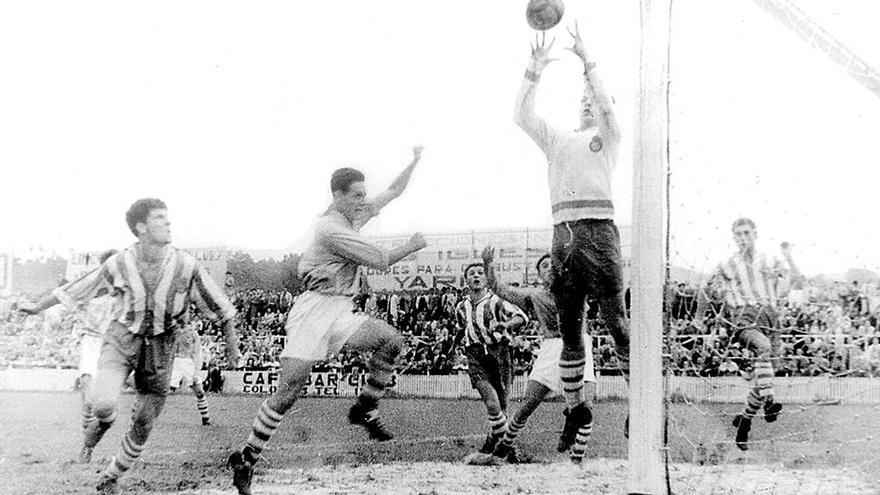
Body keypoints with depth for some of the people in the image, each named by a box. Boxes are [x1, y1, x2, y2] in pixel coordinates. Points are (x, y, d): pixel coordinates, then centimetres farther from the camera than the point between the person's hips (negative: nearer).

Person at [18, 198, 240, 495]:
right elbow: (75, 289, 3)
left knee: (143, 426, 6)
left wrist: (232, 344, 1)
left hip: (159, 351, 1)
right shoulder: (120, 264, -13)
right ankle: (102, 422, 11)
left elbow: (220, 307, -5)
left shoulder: (185, 266, -17)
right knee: (105, 403, -27)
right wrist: (38, 307, 13)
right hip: (122, 341, -1)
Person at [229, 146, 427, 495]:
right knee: (289, 389, -13)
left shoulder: (357, 214, 10)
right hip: (315, 309, -9)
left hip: (341, 312, 9)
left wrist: (415, 162, 15)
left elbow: (394, 191, 24)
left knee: (392, 341, -8)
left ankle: (364, 410, 7)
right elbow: (380, 261, -13)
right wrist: (411, 246, 3)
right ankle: (246, 459, -4)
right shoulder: (331, 229, -16)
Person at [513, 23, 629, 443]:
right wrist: (535, 70, 9)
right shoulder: (558, 140, 25)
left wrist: (586, 62, -8)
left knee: (616, 321, -7)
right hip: (562, 233, 5)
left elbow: (605, 103, -6)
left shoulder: (608, 136, 13)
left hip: (597, 229, -4)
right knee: (569, 329, 6)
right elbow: (522, 115, 16)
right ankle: (575, 406, 14)